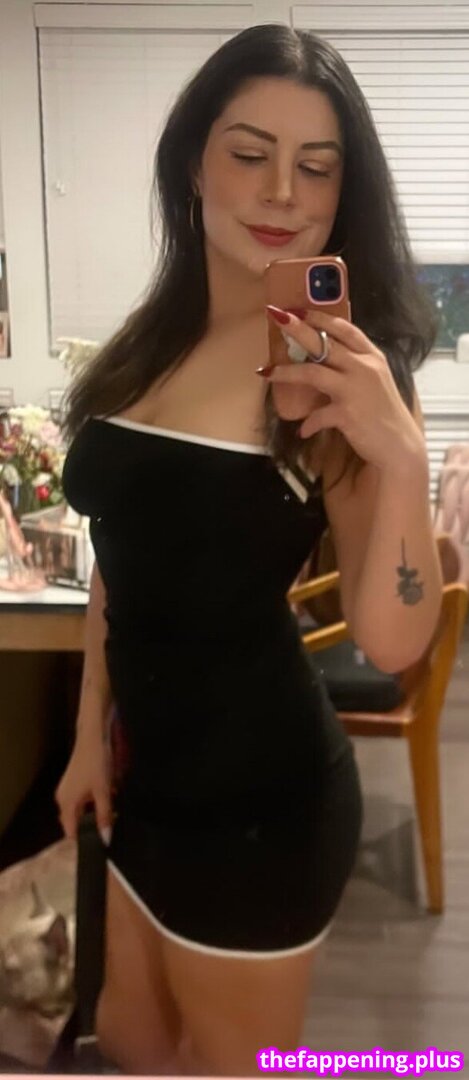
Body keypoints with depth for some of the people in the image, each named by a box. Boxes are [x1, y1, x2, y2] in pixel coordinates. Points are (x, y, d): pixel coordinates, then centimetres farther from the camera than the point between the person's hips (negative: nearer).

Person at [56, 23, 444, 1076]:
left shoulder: (347, 369, -17)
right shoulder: (153, 341, 1)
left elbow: (391, 642, -22)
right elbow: (123, 557, 8)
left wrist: (403, 458, -36)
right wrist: (90, 734, 11)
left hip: (260, 784, -6)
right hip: (152, 764, 7)